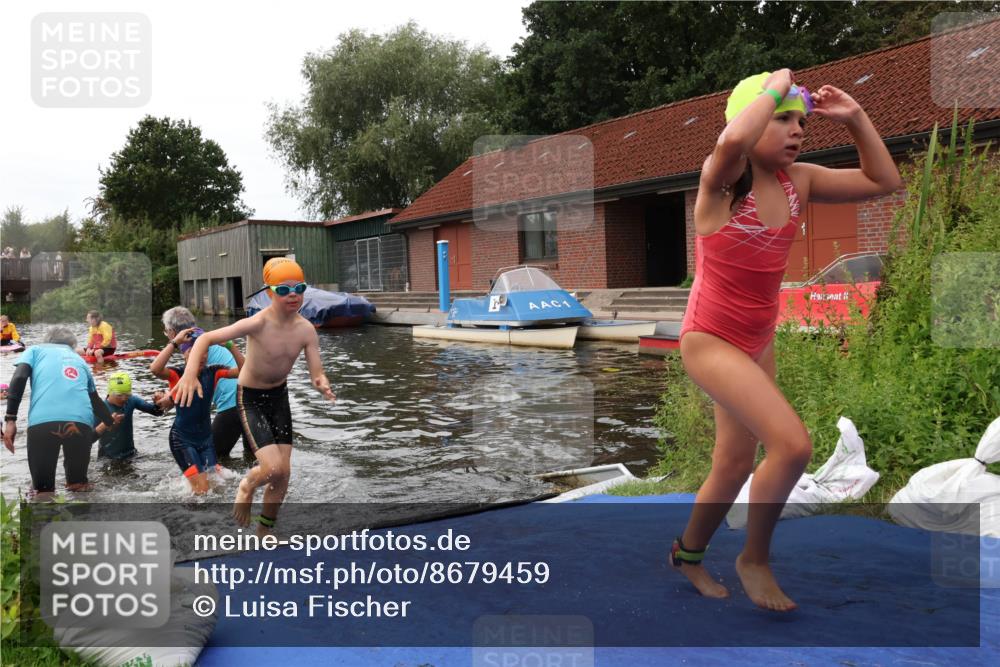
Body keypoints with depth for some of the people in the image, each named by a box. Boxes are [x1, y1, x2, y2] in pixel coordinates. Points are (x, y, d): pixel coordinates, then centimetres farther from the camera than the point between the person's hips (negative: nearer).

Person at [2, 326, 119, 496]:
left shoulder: (35, 350, 27)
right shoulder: (79, 359, 35)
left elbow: (19, 378, 5)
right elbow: (95, 400, 44)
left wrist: (10, 419, 2)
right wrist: (111, 421, 62)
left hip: (42, 420, -2)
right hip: (81, 422, 2)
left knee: (42, 489, 9)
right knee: (78, 484, 19)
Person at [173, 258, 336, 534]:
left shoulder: (306, 330, -14)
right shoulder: (257, 324, -27)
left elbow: (317, 373, -14)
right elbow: (206, 338, -25)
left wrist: (322, 384, -38)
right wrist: (190, 373, -40)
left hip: (279, 396, 5)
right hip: (249, 398, -5)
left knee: (284, 472, 5)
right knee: (274, 468, -18)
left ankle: (264, 530, 29)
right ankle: (247, 487, 20)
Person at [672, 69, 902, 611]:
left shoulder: (798, 181, 2)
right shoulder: (722, 181, -16)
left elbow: (884, 182, 9)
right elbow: (732, 141, -41)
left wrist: (855, 118, 0)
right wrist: (775, 86, -24)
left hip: (759, 342, 8)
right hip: (709, 339, -8)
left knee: (735, 464, 16)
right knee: (793, 444, -20)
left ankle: (688, 553, 40)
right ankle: (755, 559, 4)